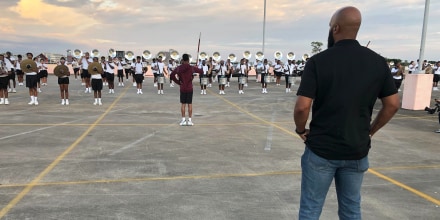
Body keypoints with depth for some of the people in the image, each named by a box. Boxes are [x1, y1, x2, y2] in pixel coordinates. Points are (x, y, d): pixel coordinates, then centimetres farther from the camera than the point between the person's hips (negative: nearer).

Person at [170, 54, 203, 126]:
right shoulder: (192, 68, -6)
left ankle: (183, 120, 9)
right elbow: (201, 72, 3)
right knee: (190, 104, 5)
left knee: (183, 104, 8)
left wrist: (178, 82, -2)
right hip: (190, 88, -1)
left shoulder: (179, 68, -4)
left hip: (182, 88, 1)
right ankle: (189, 120, 6)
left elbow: (172, 75, -10)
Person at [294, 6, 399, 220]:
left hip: (321, 150, -4)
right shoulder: (378, 62, -1)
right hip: (357, 151, 4)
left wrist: (301, 130, 0)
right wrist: (370, 131, 14)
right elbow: (392, 104, 3)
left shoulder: (318, 61, -13)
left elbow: (302, 107, -18)